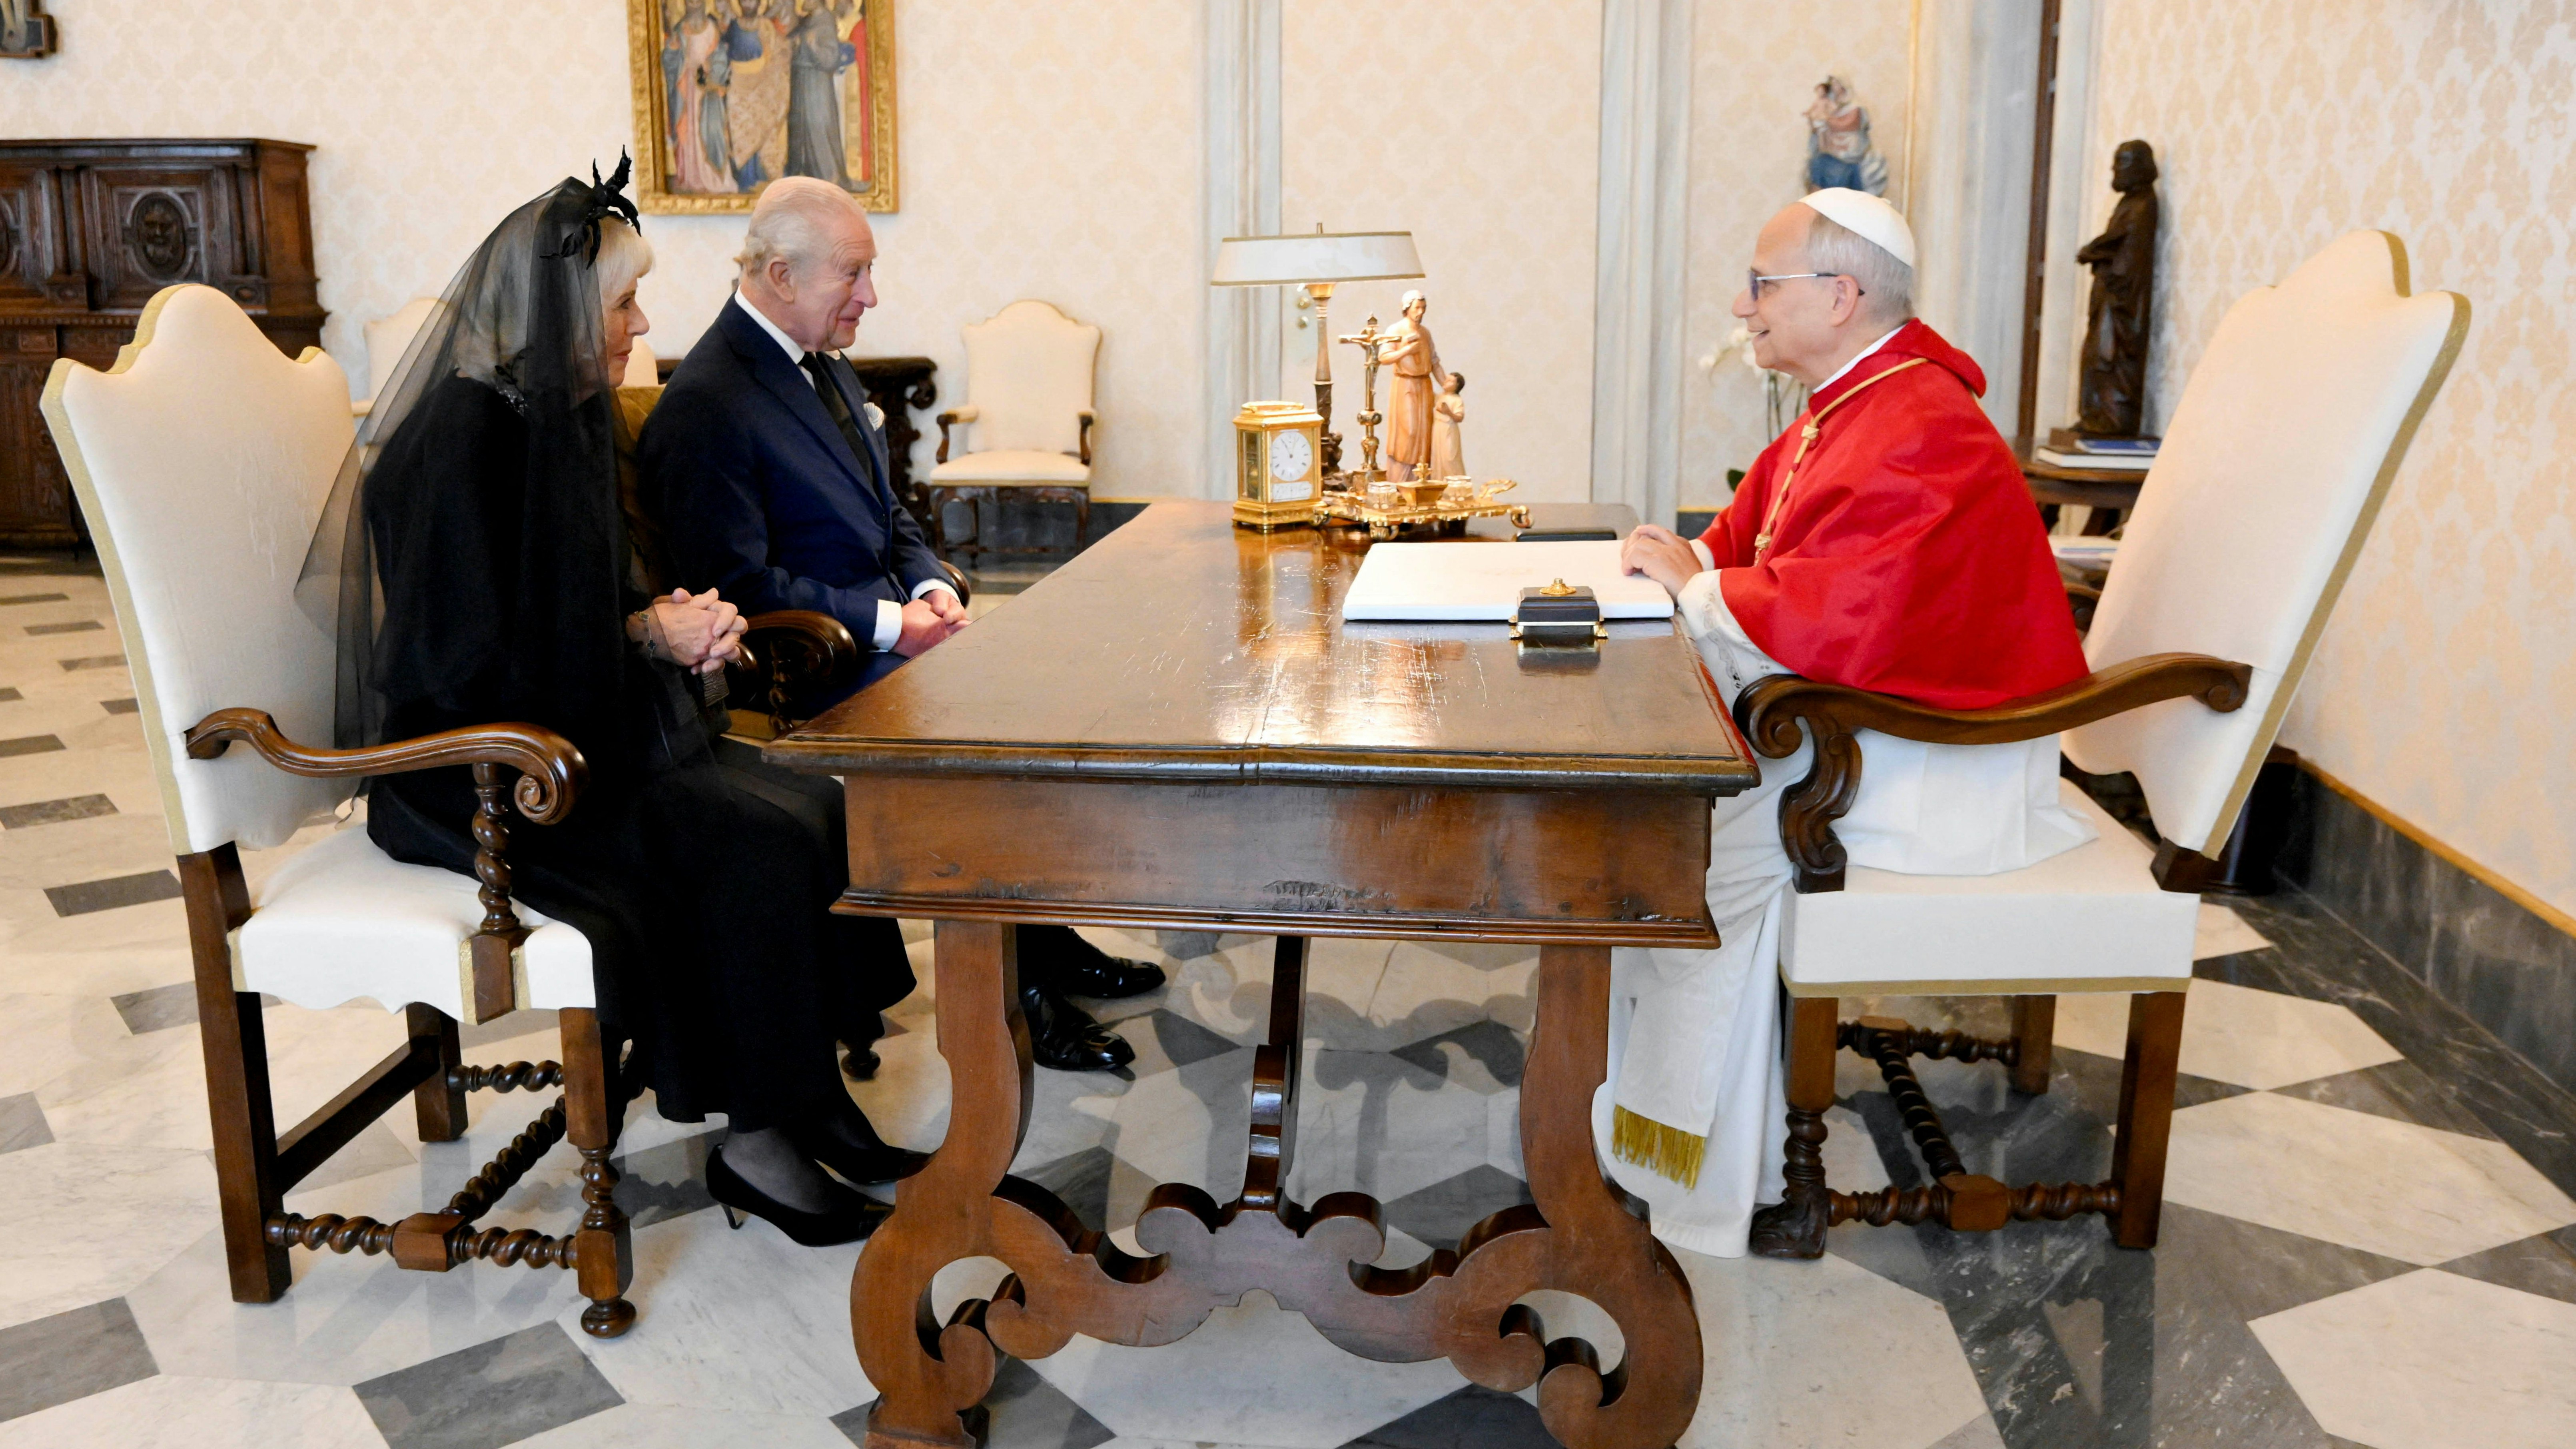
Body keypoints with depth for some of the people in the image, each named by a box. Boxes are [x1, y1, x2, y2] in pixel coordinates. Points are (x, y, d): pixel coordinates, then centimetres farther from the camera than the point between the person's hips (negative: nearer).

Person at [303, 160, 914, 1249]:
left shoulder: (563, 417, 10)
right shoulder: (462, 435, -18)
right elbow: (461, 666, -22)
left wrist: (663, 624, -3)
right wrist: (649, 639, -16)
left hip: (581, 735, 8)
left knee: (813, 823, -12)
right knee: (762, 852, -22)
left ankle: (806, 1099, -3)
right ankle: (754, 1143, -8)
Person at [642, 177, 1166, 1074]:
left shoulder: (824, 367, 14)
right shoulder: (705, 407, -16)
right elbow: (742, 583, -21)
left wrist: (931, 584, 0)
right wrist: (891, 623, -20)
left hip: (889, 632, 9)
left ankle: (1048, 944, 5)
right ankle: (1015, 986, -9)